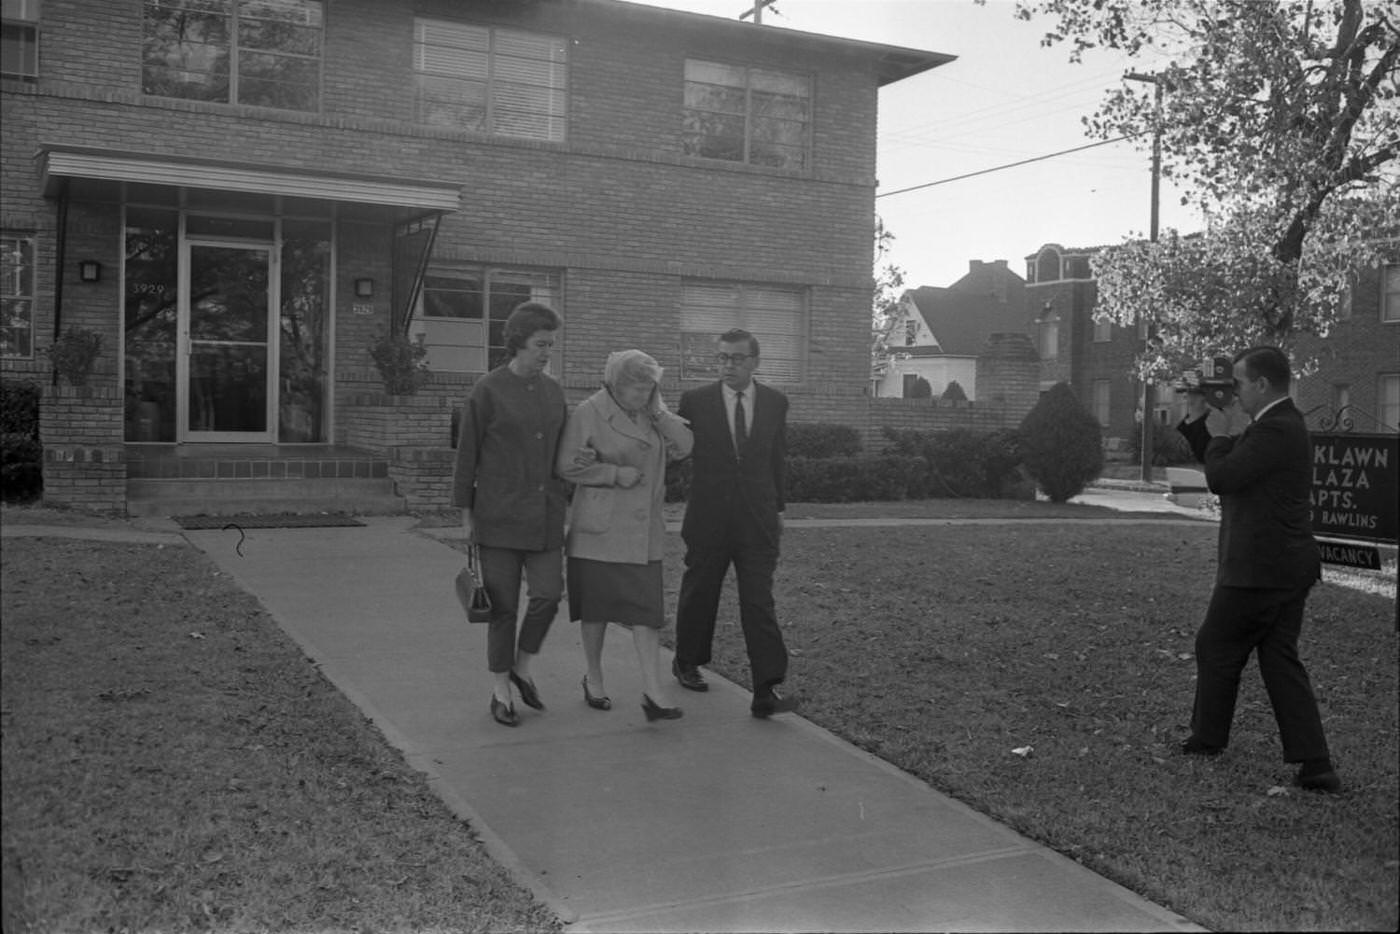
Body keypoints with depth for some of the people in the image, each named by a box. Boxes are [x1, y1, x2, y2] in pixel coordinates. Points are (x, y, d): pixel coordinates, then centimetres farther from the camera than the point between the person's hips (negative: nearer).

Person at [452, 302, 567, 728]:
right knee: (504, 605, 2)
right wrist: (465, 513, -3)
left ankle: (522, 668, 22)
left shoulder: (553, 391, 8)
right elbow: (467, 453, -3)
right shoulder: (487, 390, -7)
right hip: (499, 515, -4)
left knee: (548, 594, -4)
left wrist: (561, 508, 14)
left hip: (544, 514, 4)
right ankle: (501, 692, 17)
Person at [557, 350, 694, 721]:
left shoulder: (651, 413, 7)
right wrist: (616, 474, -16)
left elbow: (682, 447, -3)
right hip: (600, 526, -4)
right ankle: (594, 679, 24)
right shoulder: (589, 412, -10)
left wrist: (656, 409, -9)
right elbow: (567, 465, -13)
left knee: (646, 607, -3)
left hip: (642, 528, 4)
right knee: (597, 606, 6)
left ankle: (653, 692, -4)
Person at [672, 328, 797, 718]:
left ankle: (766, 692, -9)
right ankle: (686, 663, 37)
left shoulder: (775, 402, 5)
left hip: (758, 521, 1)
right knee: (699, 594, 13)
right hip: (708, 521, 0)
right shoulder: (695, 401, -3)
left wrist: (777, 507, 19)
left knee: (759, 602, -6)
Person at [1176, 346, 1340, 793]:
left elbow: (1220, 478, -22)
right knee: (1281, 659, 10)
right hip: (1287, 568, 10)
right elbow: (1223, 466, 20)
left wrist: (1221, 434, -6)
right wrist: (1196, 419, 11)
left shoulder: (1274, 430, -20)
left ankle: (1207, 738, 25)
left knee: (1216, 649, 8)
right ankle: (1315, 765, 7)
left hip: (1257, 571, -10)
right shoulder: (1281, 424, 15)